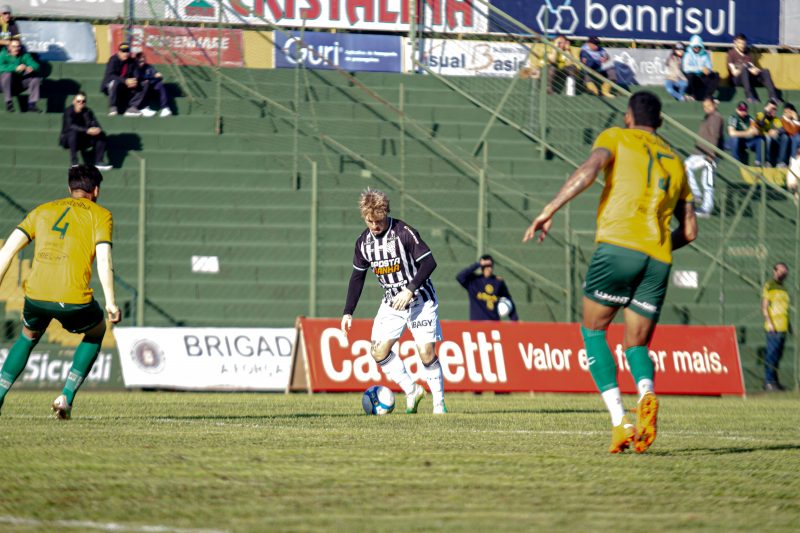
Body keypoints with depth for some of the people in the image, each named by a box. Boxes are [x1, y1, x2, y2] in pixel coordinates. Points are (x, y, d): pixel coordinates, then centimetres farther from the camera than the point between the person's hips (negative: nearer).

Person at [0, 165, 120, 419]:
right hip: (74, 300, -3)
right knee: (96, 332, 29)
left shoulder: (44, 210, 20)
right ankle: (67, 397, 15)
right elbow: (103, 259, -5)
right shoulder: (100, 215, 9)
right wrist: (110, 303, -5)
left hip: (36, 296, 3)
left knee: (28, 337, 34)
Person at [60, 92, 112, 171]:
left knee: (101, 134, -12)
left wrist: (97, 129, -36)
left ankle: (99, 162, -14)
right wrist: (87, 130, -42)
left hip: (82, 140, 5)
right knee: (74, 132, -36)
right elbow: (70, 126, -33)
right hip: (67, 139, -5)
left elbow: (95, 124, -10)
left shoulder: (87, 112, -3)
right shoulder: (69, 111, -17)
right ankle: (74, 162, -36)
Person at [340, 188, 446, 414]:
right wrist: (348, 312, 5)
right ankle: (412, 391, 11)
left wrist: (410, 289, -28)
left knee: (426, 352, -13)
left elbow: (429, 262, -19)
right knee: (379, 351, -4)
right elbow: (357, 277, 9)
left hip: (420, 300, -6)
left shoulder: (404, 232, -19)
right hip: (391, 304, 6)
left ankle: (439, 402, 1)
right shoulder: (363, 242, -1)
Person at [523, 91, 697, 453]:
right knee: (637, 344, 14)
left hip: (618, 244, -4)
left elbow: (589, 170, -10)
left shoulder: (616, 138, 11)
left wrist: (549, 211, -10)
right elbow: (689, 231, 22)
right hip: (658, 260, 4)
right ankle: (646, 394, -21)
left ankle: (619, 421, -7)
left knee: (593, 330, 11)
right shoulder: (675, 162, 25)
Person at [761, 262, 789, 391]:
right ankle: (769, 382, -11)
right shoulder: (769, 286, -3)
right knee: (772, 353, -11)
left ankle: (774, 381, 15)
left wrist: (789, 325, 22)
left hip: (782, 327, 8)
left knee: (778, 355, 10)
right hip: (773, 327, -8)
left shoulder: (783, 288, 21)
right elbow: (764, 307, -9)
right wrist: (769, 323, -18)